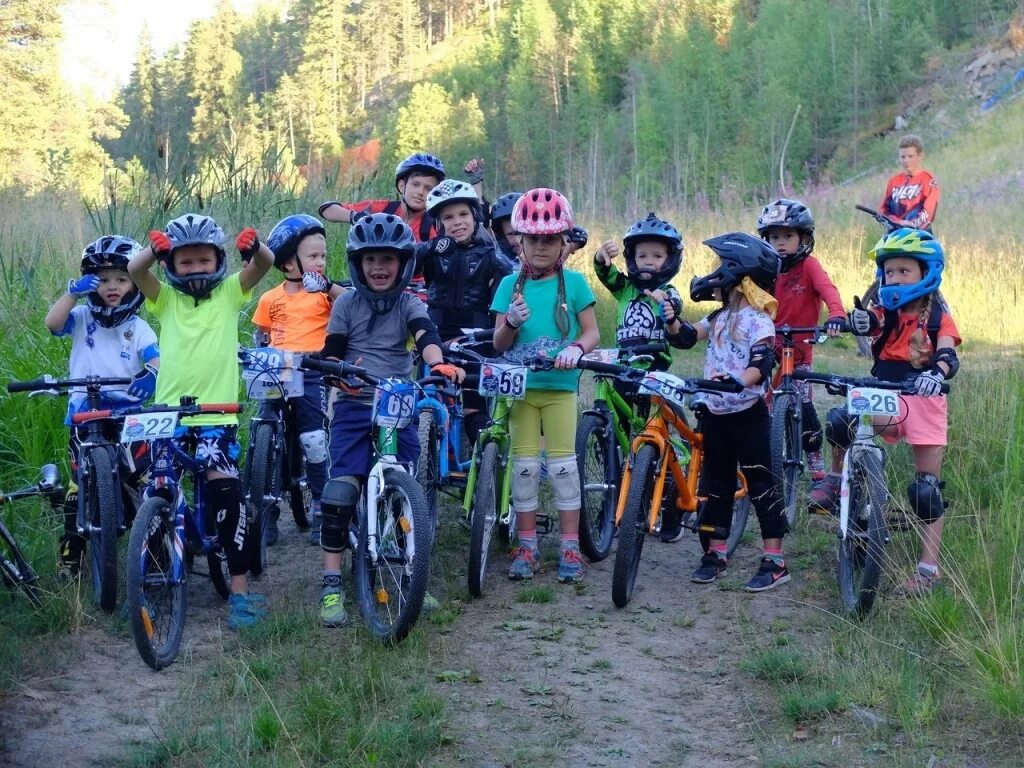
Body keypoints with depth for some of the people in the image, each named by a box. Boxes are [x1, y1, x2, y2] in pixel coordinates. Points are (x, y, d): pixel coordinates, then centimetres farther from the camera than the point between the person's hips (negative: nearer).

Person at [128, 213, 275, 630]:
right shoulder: (165, 299, 7)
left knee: (226, 490, -15)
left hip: (216, 415, -2)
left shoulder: (229, 293, 5)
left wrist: (254, 246, -36)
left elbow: (264, 264, -12)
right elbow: (135, 269, -13)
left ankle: (240, 591, -7)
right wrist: (154, 248, -36)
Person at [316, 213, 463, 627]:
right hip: (354, 406, -1)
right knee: (340, 491, -14)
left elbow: (426, 336, -14)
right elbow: (329, 355, 2)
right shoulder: (346, 305, 6)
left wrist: (438, 361, -37)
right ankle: (331, 585, -8)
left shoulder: (409, 305, 6)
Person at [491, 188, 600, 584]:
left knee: (563, 464, -2)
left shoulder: (574, 282, 1)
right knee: (524, 465, 4)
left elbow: (592, 332, 0)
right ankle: (527, 545, 13)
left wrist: (576, 349, -21)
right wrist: (512, 322, -17)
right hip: (520, 386, 2)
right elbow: (499, 343, 5)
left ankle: (570, 546, 7)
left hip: (559, 386, -2)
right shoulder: (511, 284, 6)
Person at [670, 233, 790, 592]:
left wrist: (738, 381, -39)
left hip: (748, 412, -8)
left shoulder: (758, 320, -12)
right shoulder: (720, 317, 14)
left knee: (760, 482, -3)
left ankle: (774, 561, 1)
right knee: (716, 483, 12)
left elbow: (761, 365, -22)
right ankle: (715, 553, 21)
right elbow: (688, 336, 16)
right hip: (715, 412, 8)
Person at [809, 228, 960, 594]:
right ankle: (836, 479, 0)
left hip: (924, 400, -2)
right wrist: (858, 321, -42)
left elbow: (948, 355, -16)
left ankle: (929, 566, 7)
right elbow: (869, 322, -16)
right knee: (840, 421, -27)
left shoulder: (937, 316, 1)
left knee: (926, 488, -2)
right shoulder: (886, 311, 7)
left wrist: (937, 372, -41)